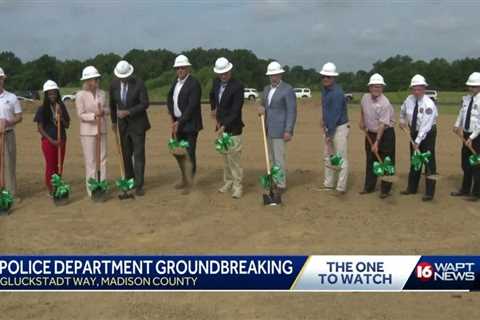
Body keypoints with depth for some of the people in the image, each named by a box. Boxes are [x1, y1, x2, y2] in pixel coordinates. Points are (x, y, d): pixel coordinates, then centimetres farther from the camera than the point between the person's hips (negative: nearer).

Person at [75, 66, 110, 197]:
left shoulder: (101, 93, 4)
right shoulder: (80, 95, -9)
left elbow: (108, 110, 7)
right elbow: (81, 115, -11)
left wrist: (103, 111, -16)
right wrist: (94, 116, -27)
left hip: (102, 130, 5)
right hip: (88, 131, -5)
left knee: (102, 159, 6)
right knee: (90, 161, -2)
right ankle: (92, 190, 4)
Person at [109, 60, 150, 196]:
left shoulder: (139, 83, -17)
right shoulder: (114, 84, -4)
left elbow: (145, 104, -18)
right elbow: (112, 103, 10)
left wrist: (128, 112, -26)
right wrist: (114, 121, 17)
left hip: (138, 123, -4)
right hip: (123, 124, 4)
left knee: (139, 154, -5)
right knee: (126, 153, 9)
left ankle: (139, 185, -2)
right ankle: (129, 179, 24)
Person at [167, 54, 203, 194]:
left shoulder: (194, 83, -14)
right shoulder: (176, 81, 10)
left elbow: (192, 106, -19)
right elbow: (169, 98, 17)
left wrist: (180, 122, -16)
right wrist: (173, 118, 4)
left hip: (189, 124, -7)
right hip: (177, 123, 8)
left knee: (189, 154, -1)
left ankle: (189, 183, 10)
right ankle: (184, 179, 31)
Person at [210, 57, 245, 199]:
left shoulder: (238, 86, -17)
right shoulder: (216, 82, 4)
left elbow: (236, 111, -22)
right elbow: (212, 96, 28)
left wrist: (224, 126, -26)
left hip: (233, 128, -6)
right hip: (221, 126, 7)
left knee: (234, 157, -6)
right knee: (225, 157, 13)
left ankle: (237, 186, 1)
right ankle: (228, 182, 24)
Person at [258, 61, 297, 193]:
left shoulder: (288, 89, -12)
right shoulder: (267, 89, 12)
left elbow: (292, 112, -14)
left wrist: (288, 131, -20)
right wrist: (262, 109, -6)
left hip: (280, 129, -8)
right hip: (269, 129, 8)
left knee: (279, 158, -6)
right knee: (272, 158, 13)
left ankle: (281, 185, 2)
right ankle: (275, 181, 22)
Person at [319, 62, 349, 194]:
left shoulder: (337, 93, -21)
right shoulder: (325, 89, 7)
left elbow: (335, 115, -22)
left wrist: (329, 134, -19)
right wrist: (324, 119, 11)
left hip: (340, 128, -10)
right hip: (329, 128, 10)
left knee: (341, 158, -5)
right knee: (328, 157, 15)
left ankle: (341, 187, 0)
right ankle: (329, 184, 24)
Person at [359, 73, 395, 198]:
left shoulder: (384, 103, -23)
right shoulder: (365, 97, -3)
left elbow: (383, 124, -27)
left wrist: (377, 142, -31)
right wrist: (362, 121, 17)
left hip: (385, 133, -6)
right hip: (370, 133, 6)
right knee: (370, 161, 12)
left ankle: (385, 190, 6)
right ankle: (369, 187, 22)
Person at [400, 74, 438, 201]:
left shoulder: (429, 104, -24)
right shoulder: (409, 99, -6)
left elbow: (425, 126, -28)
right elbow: (403, 110, 20)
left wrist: (418, 141, -29)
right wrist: (402, 121, 10)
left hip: (428, 134, -6)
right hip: (414, 133, 6)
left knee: (429, 162, -3)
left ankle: (429, 193, 3)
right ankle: (412, 188, 26)